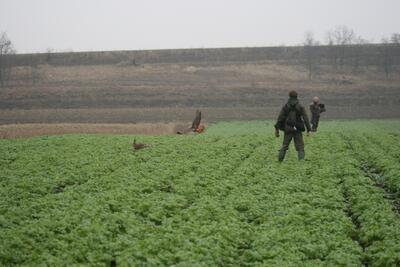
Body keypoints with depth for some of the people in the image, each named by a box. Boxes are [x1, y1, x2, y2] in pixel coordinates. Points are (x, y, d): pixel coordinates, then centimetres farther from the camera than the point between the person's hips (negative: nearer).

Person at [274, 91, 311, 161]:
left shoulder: (285, 106, 2)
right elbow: (306, 119, -5)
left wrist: (277, 129, -1)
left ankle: (280, 160, 15)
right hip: (297, 129, -1)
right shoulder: (300, 107, 0)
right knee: (300, 147, 2)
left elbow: (280, 118, -3)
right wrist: (308, 130, -3)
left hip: (288, 129, 1)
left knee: (285, 145, 16)